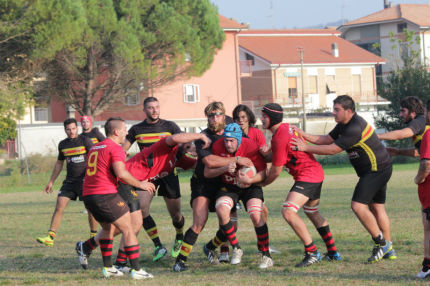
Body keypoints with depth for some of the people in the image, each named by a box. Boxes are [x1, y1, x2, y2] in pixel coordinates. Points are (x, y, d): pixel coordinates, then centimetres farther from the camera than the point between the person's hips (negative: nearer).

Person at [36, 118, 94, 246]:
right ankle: (50, 237, -10)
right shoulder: (62, 145, 9)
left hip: (85, 181, -4)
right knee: (59, 207, -8)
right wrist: (51, 182, 20)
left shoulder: (85, 141, -5)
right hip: (69, 182, 4)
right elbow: (59, 164, 21)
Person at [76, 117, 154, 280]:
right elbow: (121, 173, -18)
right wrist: (140, 184, -6)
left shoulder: (95, 148, 20)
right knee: (128, 229, -2)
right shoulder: (115, 148, -7)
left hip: (88, 196, 9)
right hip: (105, 195, -9)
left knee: (109, 228, 22)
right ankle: (136, 270, -7)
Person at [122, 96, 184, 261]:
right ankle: (158, 246, -9)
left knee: (175, 213, 2)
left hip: (168, 172, -1)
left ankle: (179, 238, 35)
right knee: (141, 207, -19)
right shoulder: (136, 130, 5)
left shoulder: (170, 126, 1)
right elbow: (122, 150, 11)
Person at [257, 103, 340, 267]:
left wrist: (262, 183, 4)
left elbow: (276, 171, -12)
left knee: (288, 212, -21)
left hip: (307, 177, -11)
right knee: (312, 212, 26)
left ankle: (312, 253, -19)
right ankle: (333, 253, 32)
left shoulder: (279, 138, -18)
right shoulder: (287, 128, 11)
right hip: (317, 174, 11)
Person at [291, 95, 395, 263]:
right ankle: (388, 248, 19)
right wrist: (305, 136, 1)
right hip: (379, 169, 11)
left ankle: (381, 242, -5)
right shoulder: (344, 124, 8)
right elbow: (328, 139, 13)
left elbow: (333, 149, -23)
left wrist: (305, 148, -19)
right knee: (377, 208, 13)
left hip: (376, 169, -11)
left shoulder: (355, 128, -24)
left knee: (358, 205, -14)